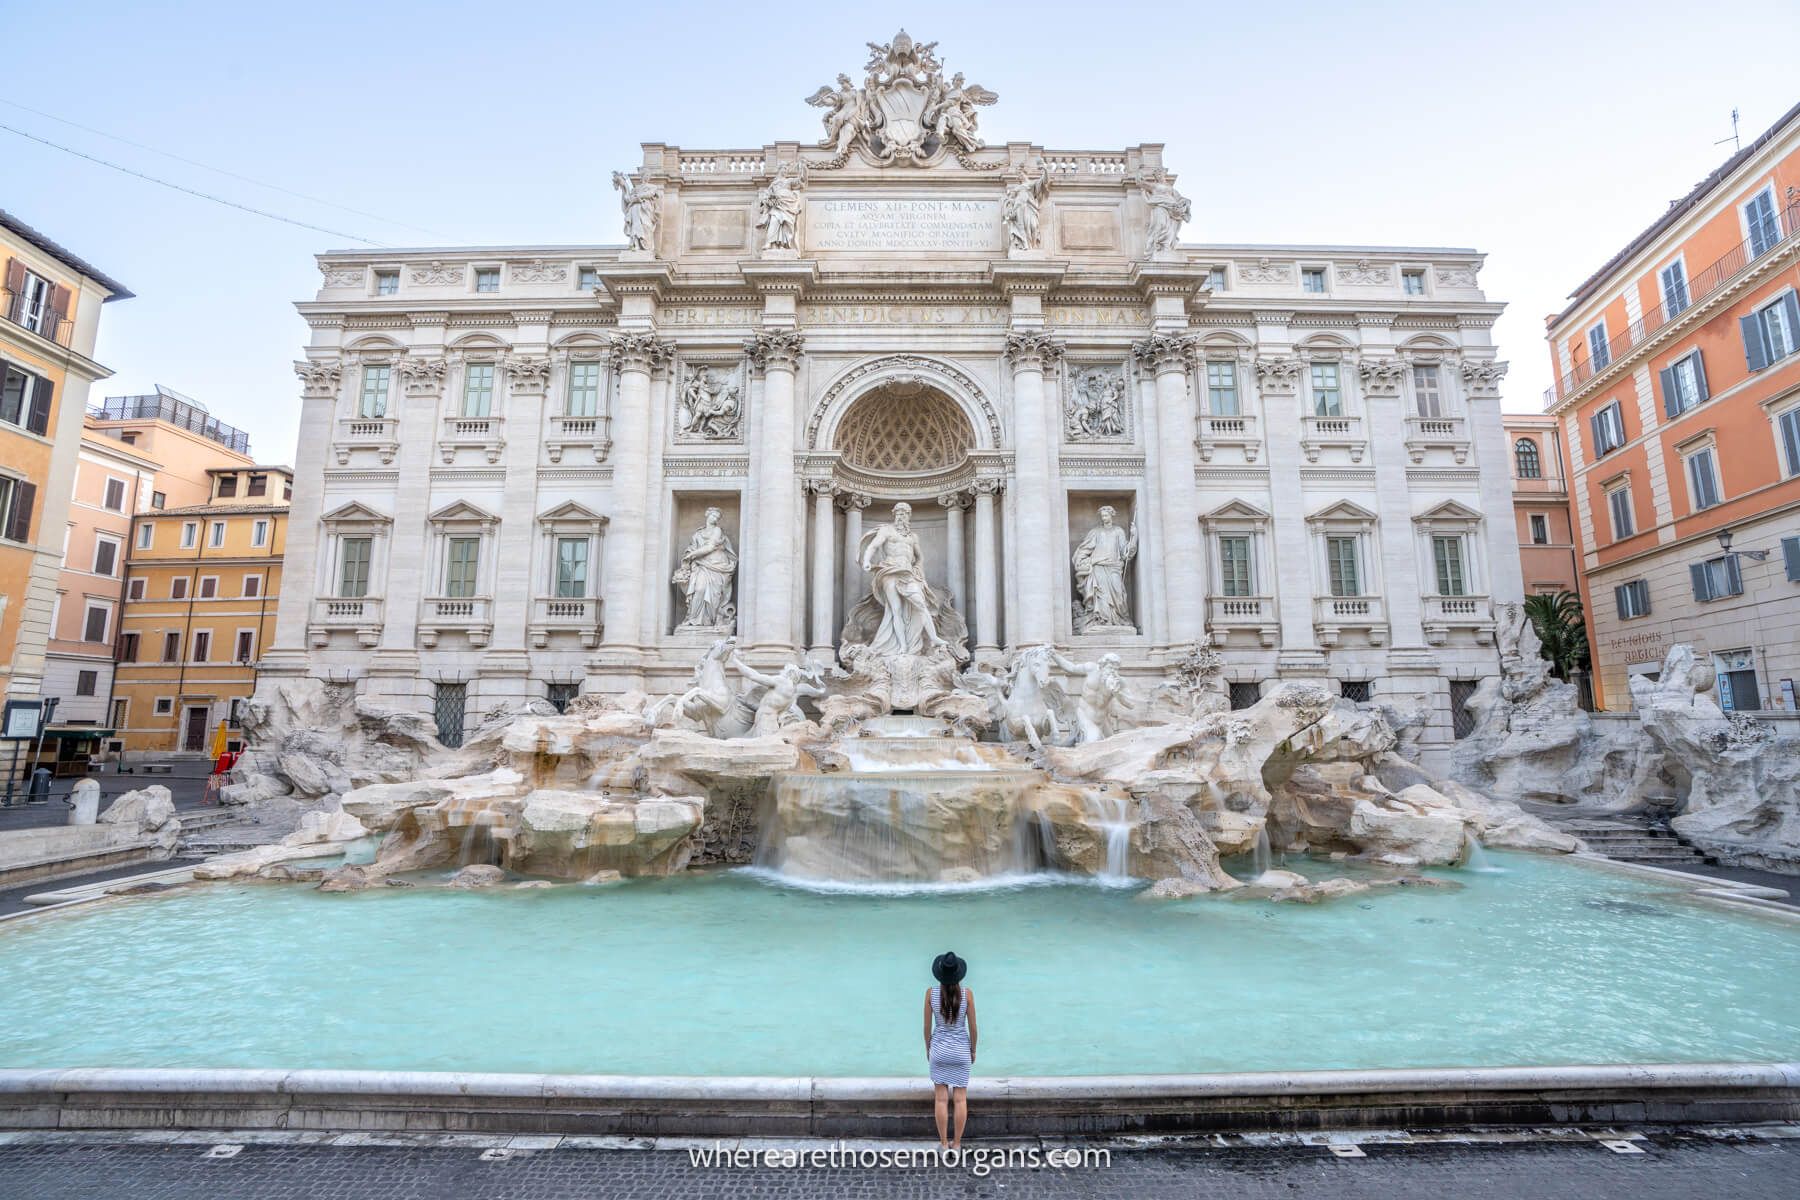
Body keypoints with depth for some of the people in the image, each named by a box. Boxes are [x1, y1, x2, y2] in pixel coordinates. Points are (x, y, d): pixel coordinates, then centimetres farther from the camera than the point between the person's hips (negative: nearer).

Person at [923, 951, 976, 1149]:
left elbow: (927, 1026, -5)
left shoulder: (931, 993, -14)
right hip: (961, 1050, 0)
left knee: (942, 1099, 10)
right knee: (960, 1099, 12)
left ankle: (944, 1142, 19)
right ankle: (957, 1142, 19)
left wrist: (928, 1049, 11)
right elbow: (972, 1026, -6)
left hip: (939, 1049, 0)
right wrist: (973, 1050, 10)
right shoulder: (967, 994, -15)